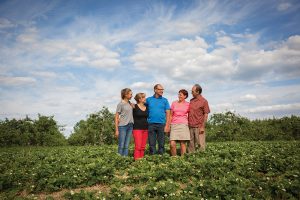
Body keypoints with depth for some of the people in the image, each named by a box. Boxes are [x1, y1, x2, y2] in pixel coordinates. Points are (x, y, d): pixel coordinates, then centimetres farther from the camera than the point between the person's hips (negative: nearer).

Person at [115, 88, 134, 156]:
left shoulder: (130, 103, 11)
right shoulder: (120, 104, -6)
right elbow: (116, 117, -5)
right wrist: (116, 130, -8)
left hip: (130, 126, 6)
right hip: (122, 126, -5)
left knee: (126, 145, 8)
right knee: (121, 145, -2)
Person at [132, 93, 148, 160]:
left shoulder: (146, 108, 11)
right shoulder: (134, 107, -4)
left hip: (145, 129, 5)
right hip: (137, 129, -5)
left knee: (143, 147, 5)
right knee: (138, 146, -11)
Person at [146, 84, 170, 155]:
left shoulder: (165, 100, 6)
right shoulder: (149, 99, 7)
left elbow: (167, 113, 3)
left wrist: (167, 125, -5)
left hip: (161, 124, 0)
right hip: (151, 124, 0)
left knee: (161, 143, 5)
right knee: (151, 143, 6)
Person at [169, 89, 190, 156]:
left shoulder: (188, 104, 5)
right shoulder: (174, 103, 10)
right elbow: (171, 115, 13)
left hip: (183, 125, -1)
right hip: (174, 125, 1)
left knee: (182, 143, -3)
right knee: (172, 144, -10)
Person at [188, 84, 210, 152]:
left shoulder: (204, 101, -5)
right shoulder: (191, 100, 12)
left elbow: (206, 115, -7)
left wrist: (202, 127, -12)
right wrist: (187, 124, 10)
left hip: (199, 127, -5)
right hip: (190, 126, 6)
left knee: (200, 144, -2)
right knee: (191, 144, 9)